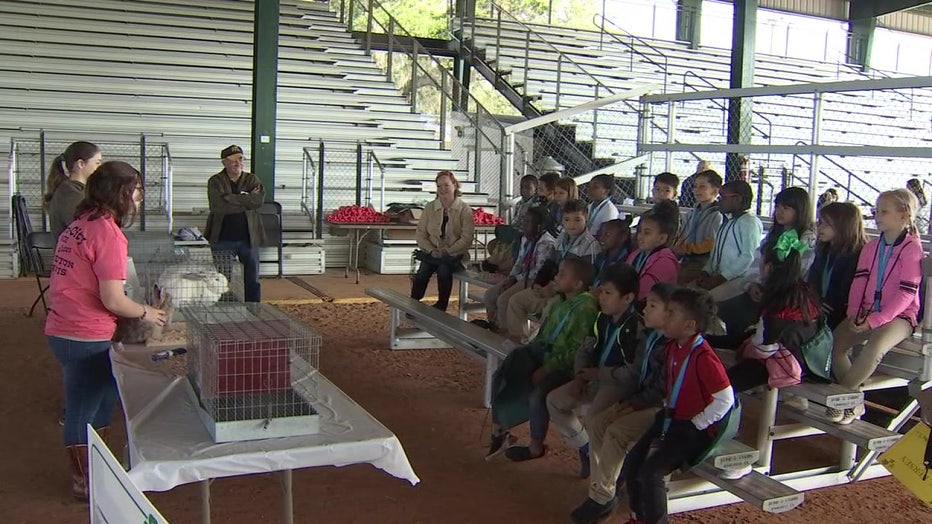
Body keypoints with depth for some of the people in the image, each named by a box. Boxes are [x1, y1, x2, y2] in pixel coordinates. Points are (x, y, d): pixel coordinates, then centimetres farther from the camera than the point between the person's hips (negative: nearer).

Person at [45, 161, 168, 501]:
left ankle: (91, 470, 36)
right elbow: (112, 300, -20)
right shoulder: (108, 234, -17)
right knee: (84, 411, 7)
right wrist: (146, 313, -3)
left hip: (61, 330, 8)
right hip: (86, 338, -8)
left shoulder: (79, 225, 10)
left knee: (100, 400, 22)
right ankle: (86, 483, 23)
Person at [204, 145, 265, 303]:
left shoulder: (252, 180, 5)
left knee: (252, 280, 8)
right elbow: (218, 206, -18)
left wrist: (231, 198, -17)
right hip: (223, 238, -2)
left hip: (248, 238, 2)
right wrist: (246, 202, -13)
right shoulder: (215, 182, -1)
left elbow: (259, 200, -14)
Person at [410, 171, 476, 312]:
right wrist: (431, 250, -11)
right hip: (432, 253, 3)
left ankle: (441, 305, -14)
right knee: (423, 270, -26)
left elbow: (466, 238, -7)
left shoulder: (465, 209, -1)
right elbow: (421, 233, 6)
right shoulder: (429, 208, 9)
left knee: (444, 269, -32)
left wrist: (448, 251, -17)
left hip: (454, 254, -3)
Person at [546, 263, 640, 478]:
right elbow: (586, 349, 17)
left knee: (593, 416, -32)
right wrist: (580, 376, -1)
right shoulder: (603, 318, 8)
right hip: (595, 378, 9)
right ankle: (585, 449, 12)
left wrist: (598, 373, -17)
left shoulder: (636, 325, -20)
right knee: (554, 400, 0)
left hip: (619, 384, -9)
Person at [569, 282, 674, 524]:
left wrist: (633, 404, -18)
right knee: (595, 421, -2)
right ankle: (608, 479, 2)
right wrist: (627, 400, 4)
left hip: (660, 407, -10)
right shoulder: (648, 336, 10)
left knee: (616, 431, -25)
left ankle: (602, 496, -13)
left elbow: (662, 390, -22)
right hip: (639, 400, 10)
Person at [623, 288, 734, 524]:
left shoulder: (702, 356, -24)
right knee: (632, 463, 1)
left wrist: (696, 424, -17)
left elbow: (725, 399, -24)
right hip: (670, 420, 9)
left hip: (693, 429, -8)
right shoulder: (673, 346, 3)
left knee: (650, 471, -20)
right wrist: (667, 411, 11)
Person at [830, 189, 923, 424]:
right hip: (867, 313, 6)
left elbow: (906, 292, -15)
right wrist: (854, 314, -7)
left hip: (899, 315, -6)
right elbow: (859, 281, 8)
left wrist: (875, 320, -20)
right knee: (834, 340, -17)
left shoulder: (912, 248, -9)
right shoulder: (871, 247, 12)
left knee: (875, 347, -35)